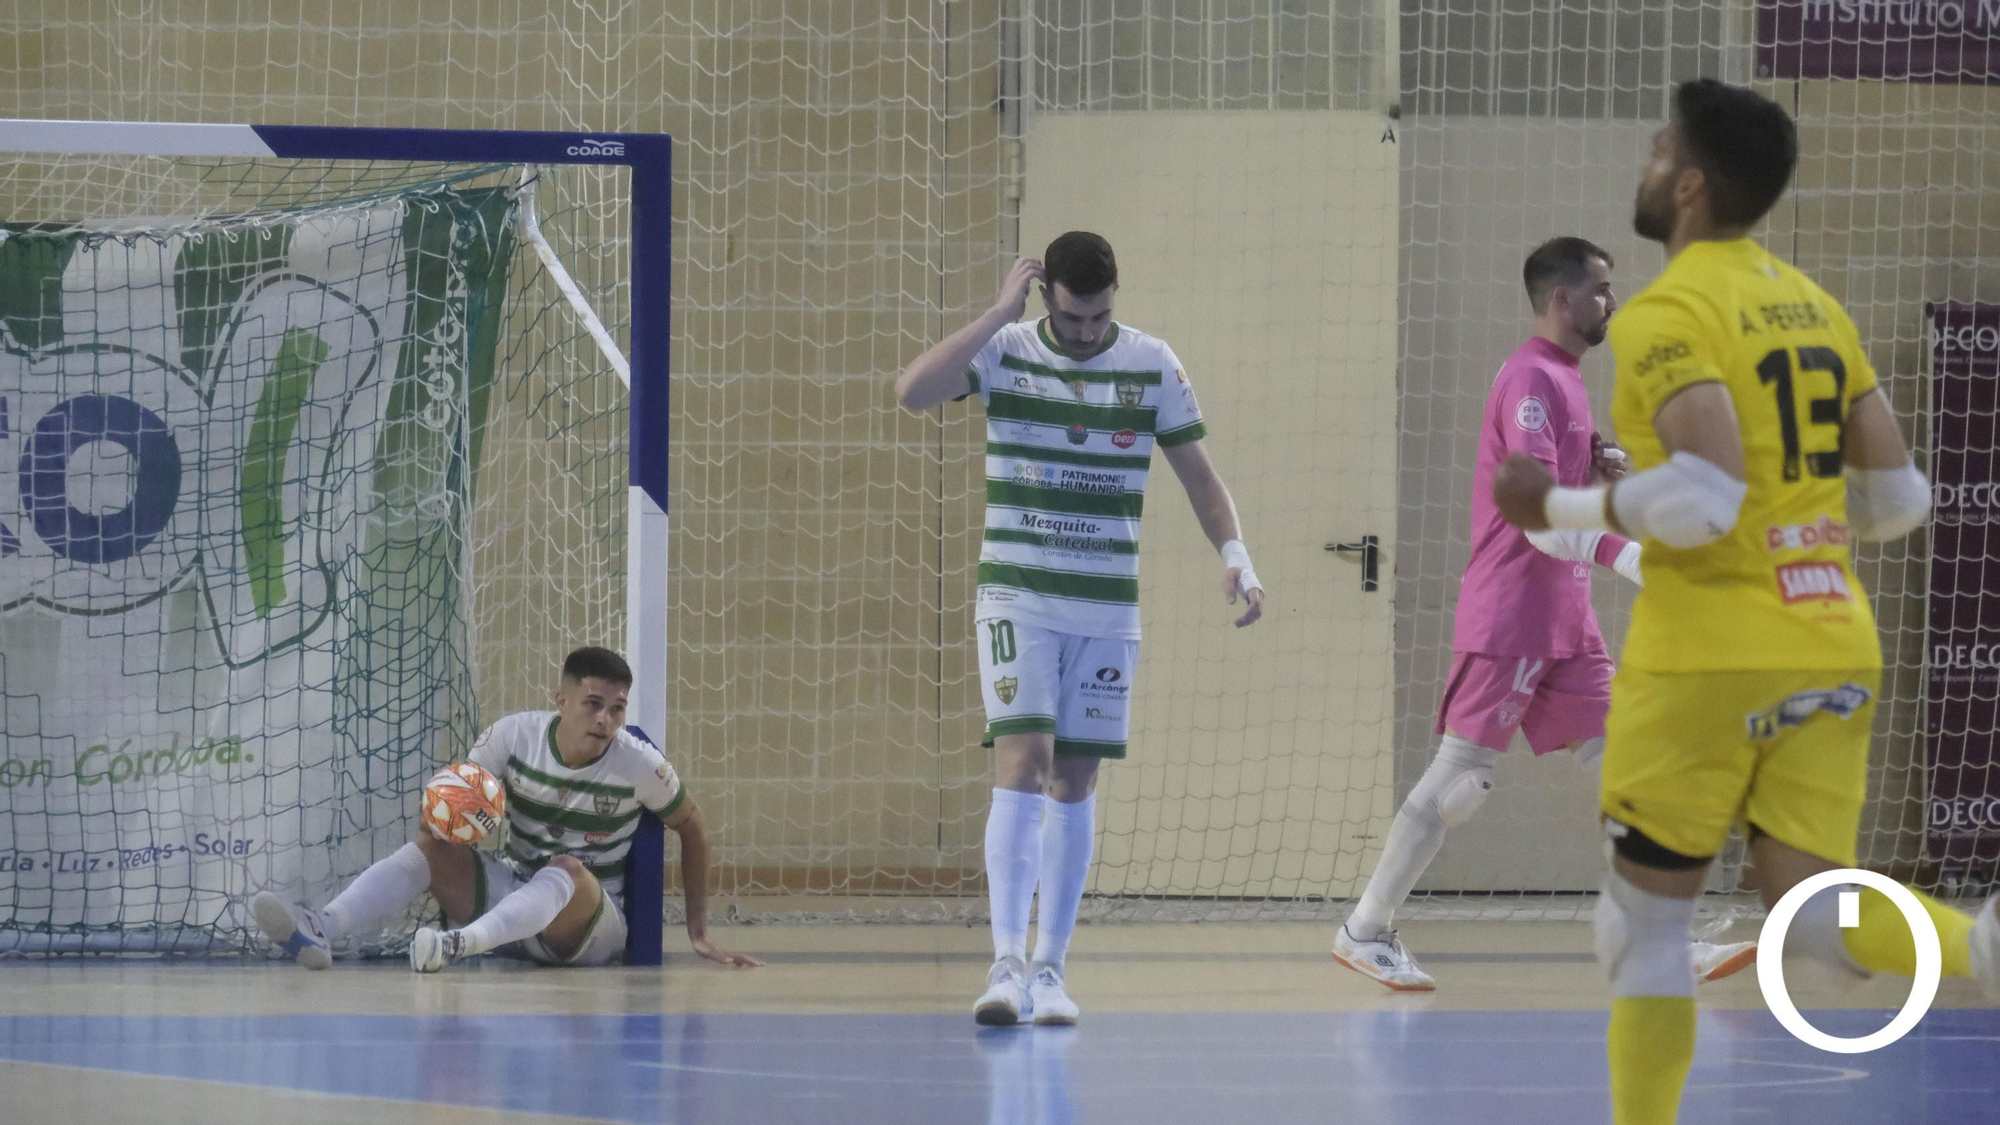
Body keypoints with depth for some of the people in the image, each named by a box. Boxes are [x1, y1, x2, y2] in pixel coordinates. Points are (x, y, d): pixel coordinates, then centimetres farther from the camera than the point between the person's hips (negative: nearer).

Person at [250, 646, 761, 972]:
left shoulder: (638, 763, -11)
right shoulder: (515, 735, -6)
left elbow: (691, 827, 4)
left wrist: (699, 930, 2)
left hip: (592, 927, -3)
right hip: (514, 894, 3)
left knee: (567, 870, -38)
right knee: (431, 845, -21)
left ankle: (462, 943, -69)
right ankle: (320, 931, -48)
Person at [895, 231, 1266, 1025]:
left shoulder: (1152, 365, 1)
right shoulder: (1005, 353, -5)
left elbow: (1196, 472, 8)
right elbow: (912, 392, -21)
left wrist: (1234, 554, -7)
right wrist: (1001, 312, -20)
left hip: (1107, 607, 2)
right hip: (1016, 598, -2)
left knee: (1075, 785, 5)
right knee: (1021, 766, -15)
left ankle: (1049, 970, 11)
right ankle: (1006, 964, -19)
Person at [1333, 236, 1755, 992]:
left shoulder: (1564, 379, 16)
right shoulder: (1531, 379, -13)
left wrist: (1598, 472, 6)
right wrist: (1630, 557, -32)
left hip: (1565, 626, 9)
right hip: (1510, 620, -9)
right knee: (1461, 776, -6)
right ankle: (1365, 930, 3)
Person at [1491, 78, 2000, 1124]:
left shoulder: (1668, 314, -11)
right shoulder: (1813, 305, 13)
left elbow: (1702, 496, -23)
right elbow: (1899, 497, 13)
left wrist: (1562, 509, -9)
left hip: (1710, 650, -7)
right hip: (1835, 644, 7)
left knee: (1643, 916, 7)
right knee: (1811, 909, 3)